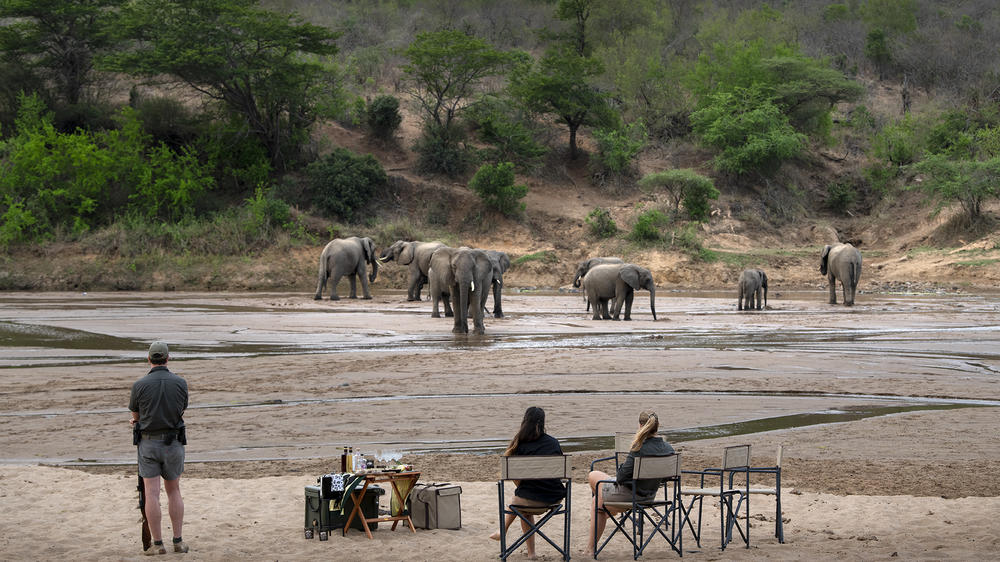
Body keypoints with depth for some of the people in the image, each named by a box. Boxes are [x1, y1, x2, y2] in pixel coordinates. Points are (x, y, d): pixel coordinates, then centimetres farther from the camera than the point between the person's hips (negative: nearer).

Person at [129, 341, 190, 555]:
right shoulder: (180, 383, -5)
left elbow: (134, 414, 4)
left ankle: (157, 544, 0)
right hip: (173, 443, 2)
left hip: (148, 444, -2)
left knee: (152, 494, 1)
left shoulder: (139, 385, -11)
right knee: (174, 492, 14)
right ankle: (178, 541, 11)